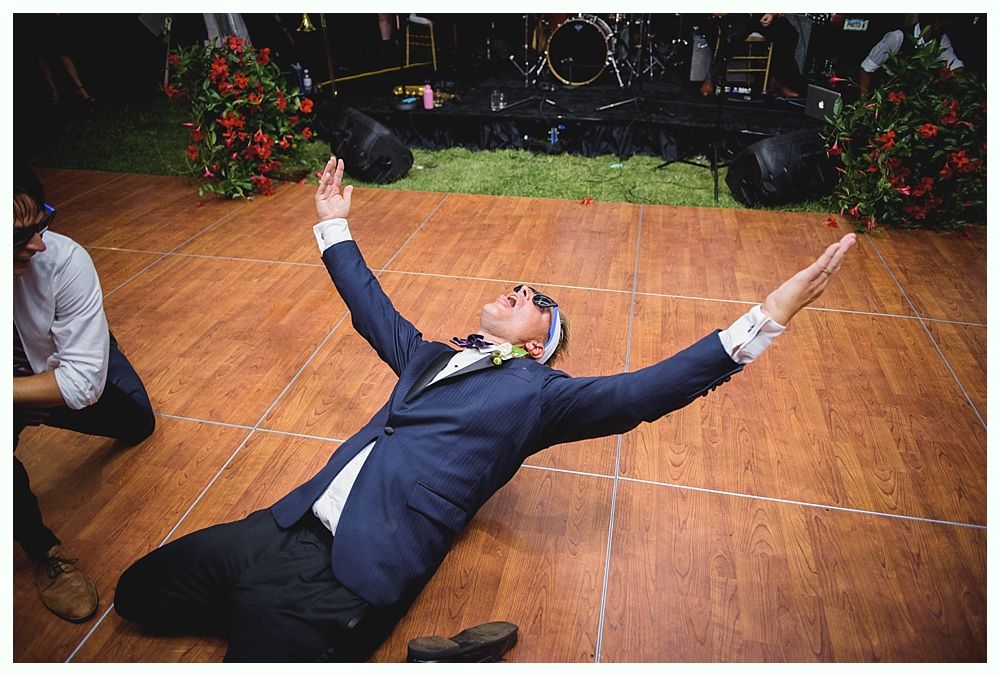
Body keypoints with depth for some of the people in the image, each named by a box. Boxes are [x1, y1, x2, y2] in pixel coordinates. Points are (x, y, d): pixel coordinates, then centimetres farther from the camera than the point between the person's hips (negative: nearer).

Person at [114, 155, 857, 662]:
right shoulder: (429, 357, 20)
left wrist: (765, 317, -12)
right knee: (141, 589, 8)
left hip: (345, 577, -7)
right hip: (286, 530, 7)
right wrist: (335, 226, 39)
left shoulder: (537, 391, 2)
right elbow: (372, 309, 32)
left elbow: (637, 392, -7)